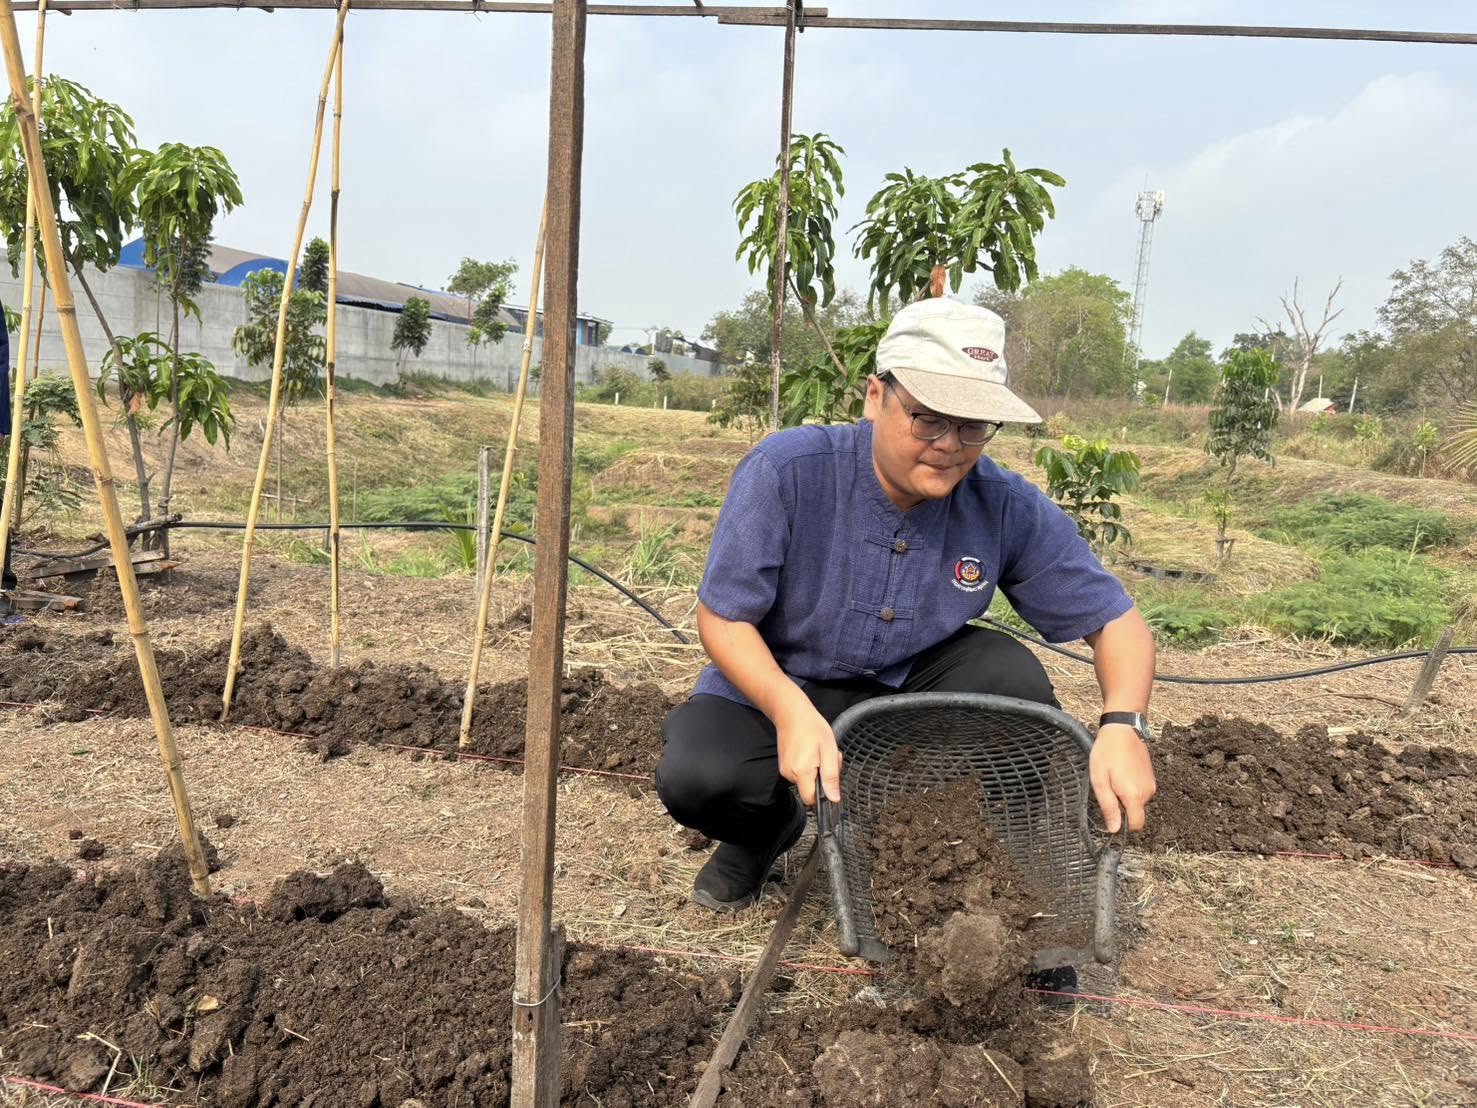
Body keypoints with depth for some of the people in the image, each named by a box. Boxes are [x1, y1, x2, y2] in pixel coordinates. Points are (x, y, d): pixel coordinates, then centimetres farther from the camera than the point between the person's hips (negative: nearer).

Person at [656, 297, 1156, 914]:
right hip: (771, 688, -2)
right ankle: (770, 826, 8)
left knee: (1011, 674, -26)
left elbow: (1117, 620, -9)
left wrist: (1123, 724, -31)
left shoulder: (1009, 509, -16)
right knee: (695, 775, -31)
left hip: (906, 690, 2)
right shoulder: (786, 471, -24)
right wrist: (792, 712, -39)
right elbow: (722, 617, -20)